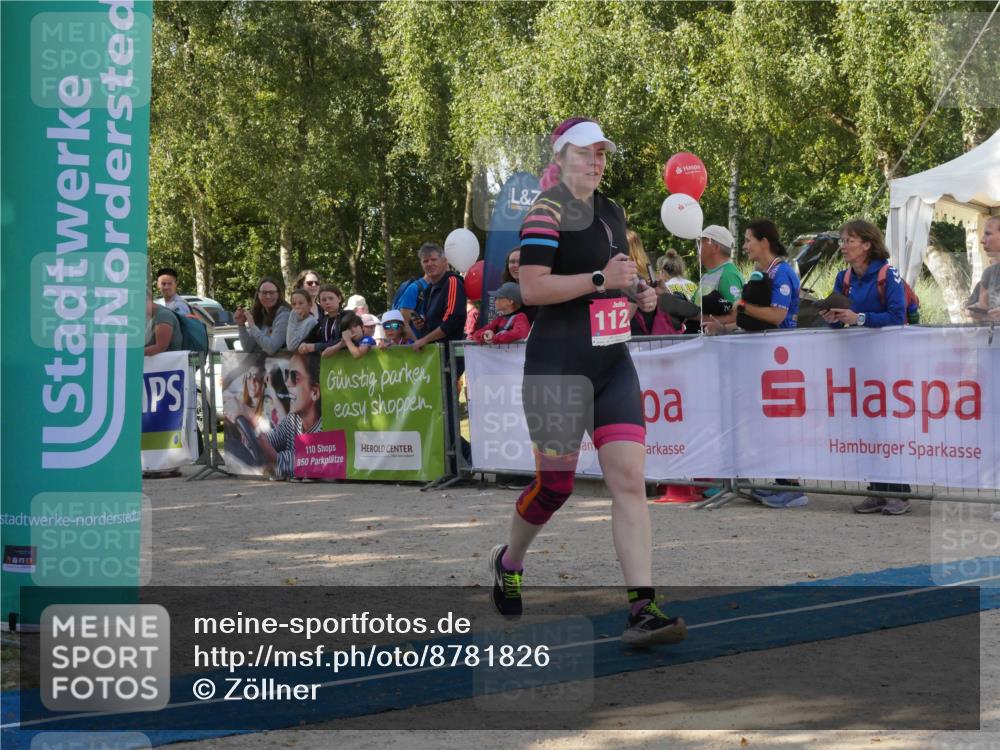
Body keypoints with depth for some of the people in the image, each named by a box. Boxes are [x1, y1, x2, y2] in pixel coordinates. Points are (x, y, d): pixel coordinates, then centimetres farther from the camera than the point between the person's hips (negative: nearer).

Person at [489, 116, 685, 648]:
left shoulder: (610, 211, 16)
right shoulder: (548, 211, -9)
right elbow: (531, 287, -19)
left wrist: (636, 291, 10)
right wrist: (600, 279, -23)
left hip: (613, 364, 7)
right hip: (558, 365, -7)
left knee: (630, 480, -7)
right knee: (555, 484, 1)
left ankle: (641, 610, -11)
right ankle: (508, 560, 33)